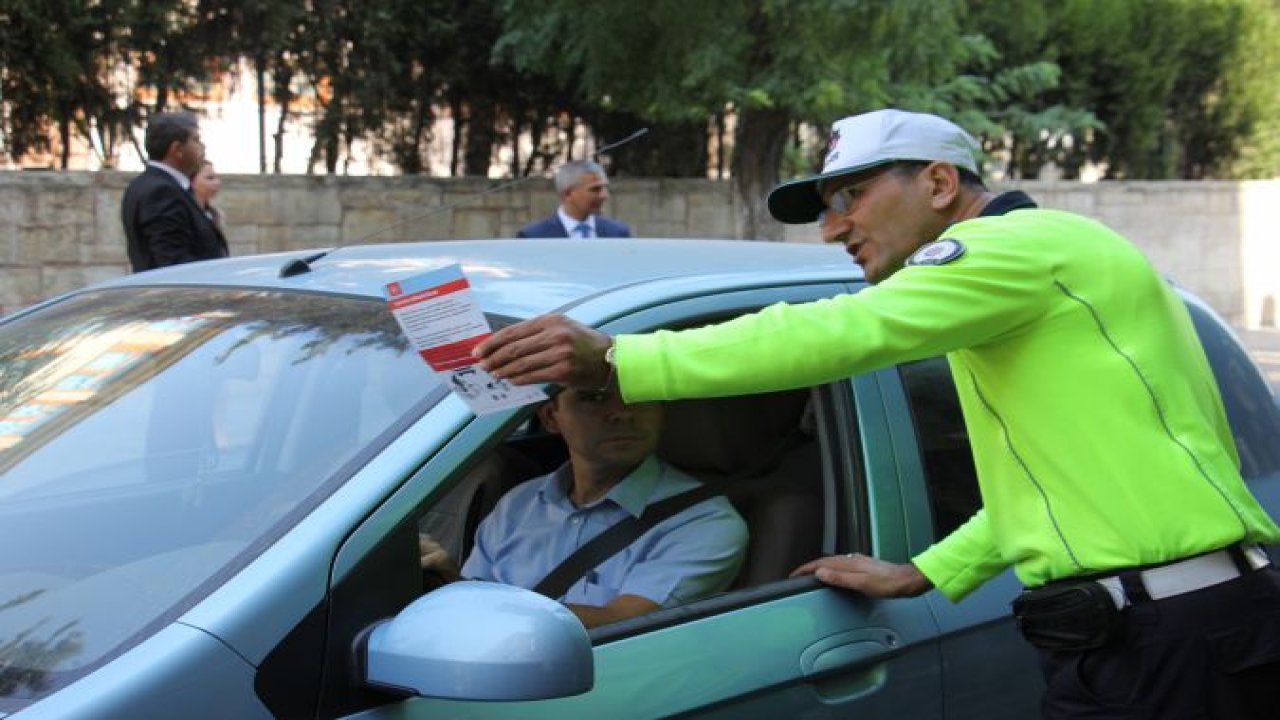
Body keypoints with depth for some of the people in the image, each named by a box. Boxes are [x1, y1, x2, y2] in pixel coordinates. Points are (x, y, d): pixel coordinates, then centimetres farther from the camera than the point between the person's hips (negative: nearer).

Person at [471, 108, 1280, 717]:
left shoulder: (1028, 242, -10)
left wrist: (616, 359, -24)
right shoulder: (1047, 266, 23)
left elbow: (837, 331, -23)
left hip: (1167, 646, -10)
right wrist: (920, 575, 27)